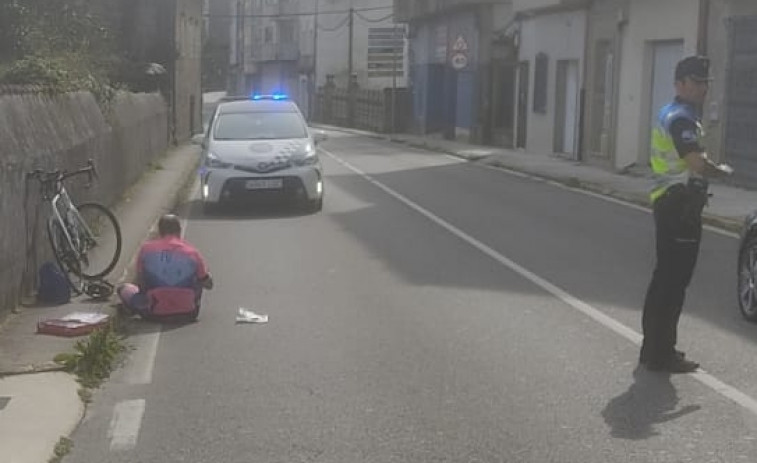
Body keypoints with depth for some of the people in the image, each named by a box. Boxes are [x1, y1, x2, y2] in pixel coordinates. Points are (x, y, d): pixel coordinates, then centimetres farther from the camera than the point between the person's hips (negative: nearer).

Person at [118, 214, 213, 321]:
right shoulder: (192, 252, -4)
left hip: (155, 313, 2)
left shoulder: (146, 249, -4)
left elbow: (140, 285, 3)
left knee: (124, 288, 25)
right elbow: (209, 285, 7)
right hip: (187, 313, -2)